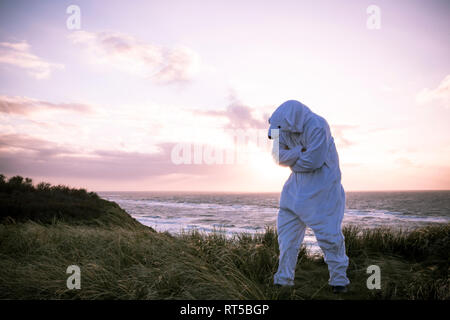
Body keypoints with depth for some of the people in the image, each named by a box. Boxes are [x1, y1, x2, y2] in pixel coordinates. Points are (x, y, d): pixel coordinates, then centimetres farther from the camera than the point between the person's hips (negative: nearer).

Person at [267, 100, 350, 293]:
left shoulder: (317, 126, -23)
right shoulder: (285, 127, -2)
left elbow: (313, 161, -27)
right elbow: (279, 156, -6)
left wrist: (291, 160, -10)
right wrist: (300, 152, -22)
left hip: (322, 185, -6)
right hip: (298, 184, 7)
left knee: (328, 231, -6)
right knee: (287, 228, 4)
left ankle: (339, 279, 11)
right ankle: (284, 279, 13)